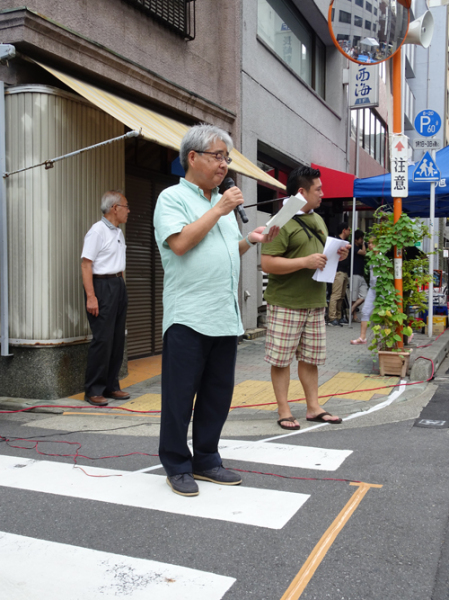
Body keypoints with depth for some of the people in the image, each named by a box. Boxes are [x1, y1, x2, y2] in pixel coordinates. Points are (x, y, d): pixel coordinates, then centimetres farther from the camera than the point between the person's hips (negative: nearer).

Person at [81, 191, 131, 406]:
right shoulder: (97, 231, -11)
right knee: (102, 340, -8)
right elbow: (86, 265, -17)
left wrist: (121, 286, 15)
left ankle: (111, 386, 19)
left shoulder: (118, 232, 16)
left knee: (117, 339, 10)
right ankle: (93, 391, 1)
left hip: (119, 285, 9)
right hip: (102, 286, -9)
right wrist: (91, 297, -22)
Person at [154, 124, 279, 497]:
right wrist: (219, 210, -11)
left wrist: (252, 239, 8)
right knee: (180, 395, 2)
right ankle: (177, 466, 15)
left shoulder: (224, 202, 20)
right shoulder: (173, 197, -2)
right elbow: (180, 243, -18)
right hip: (188, 317, -7)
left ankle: (206, 460, 25)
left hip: (226, 317, 7)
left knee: (218, 394, 12)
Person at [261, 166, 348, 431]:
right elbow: (268, 263, -19)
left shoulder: (318, 220, 16)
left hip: (315, 303, 8)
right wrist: (306, 262, -21)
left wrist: (336, 255, 6)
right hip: (286, 304, -7)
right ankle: (284, 412, 12)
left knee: (310, 358, 14)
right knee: (281, 359, 1)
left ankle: (314, 407, 24)